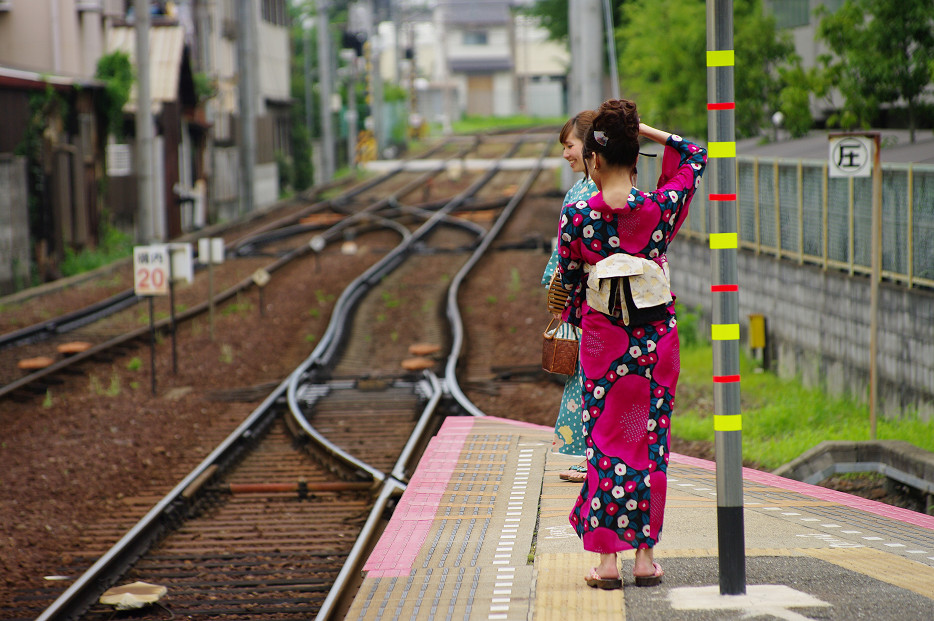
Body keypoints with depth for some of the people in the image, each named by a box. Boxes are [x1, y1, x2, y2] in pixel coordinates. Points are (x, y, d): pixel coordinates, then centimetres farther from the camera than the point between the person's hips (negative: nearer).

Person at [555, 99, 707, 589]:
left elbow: (569, 284, 3)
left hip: (602, 340, -1)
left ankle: (606, 558, 5)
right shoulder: (661, 207, -8)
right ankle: (645, 554, 10)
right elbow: (696, 157, 10)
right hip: (656, 338, 1)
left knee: (604, 442, 6)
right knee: (650, 439, 9)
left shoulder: (576, 217, -10)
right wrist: (644, 131, 5)